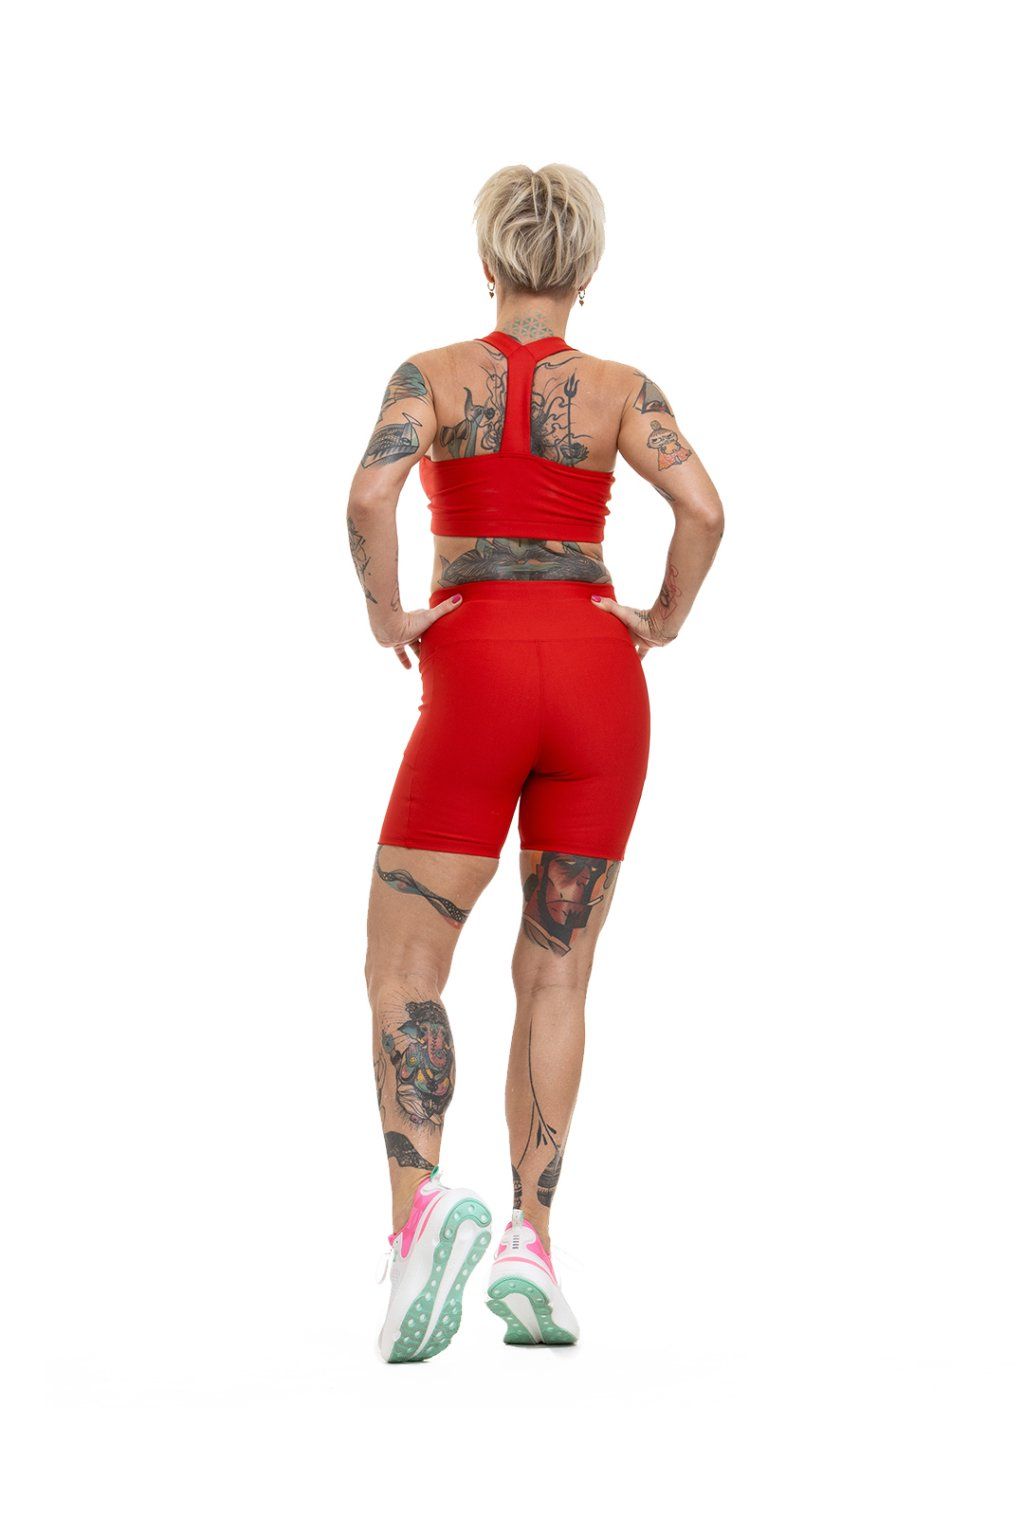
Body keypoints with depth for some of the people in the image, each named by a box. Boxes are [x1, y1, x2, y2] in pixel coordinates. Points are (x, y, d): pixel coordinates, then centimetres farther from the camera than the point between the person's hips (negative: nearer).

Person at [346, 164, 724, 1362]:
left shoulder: (435, 375, 3)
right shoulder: (619, 390, 5)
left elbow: (371, 494, -15)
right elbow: (702, 508, -10)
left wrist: (386, 617, -2)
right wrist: (664, 622, 4)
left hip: (476, 669, -2)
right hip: (596, 670, 2)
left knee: (403, 965, 2)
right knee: (554, 974, 9)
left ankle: (419, 1202, -21)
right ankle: (530, 1242, 3)